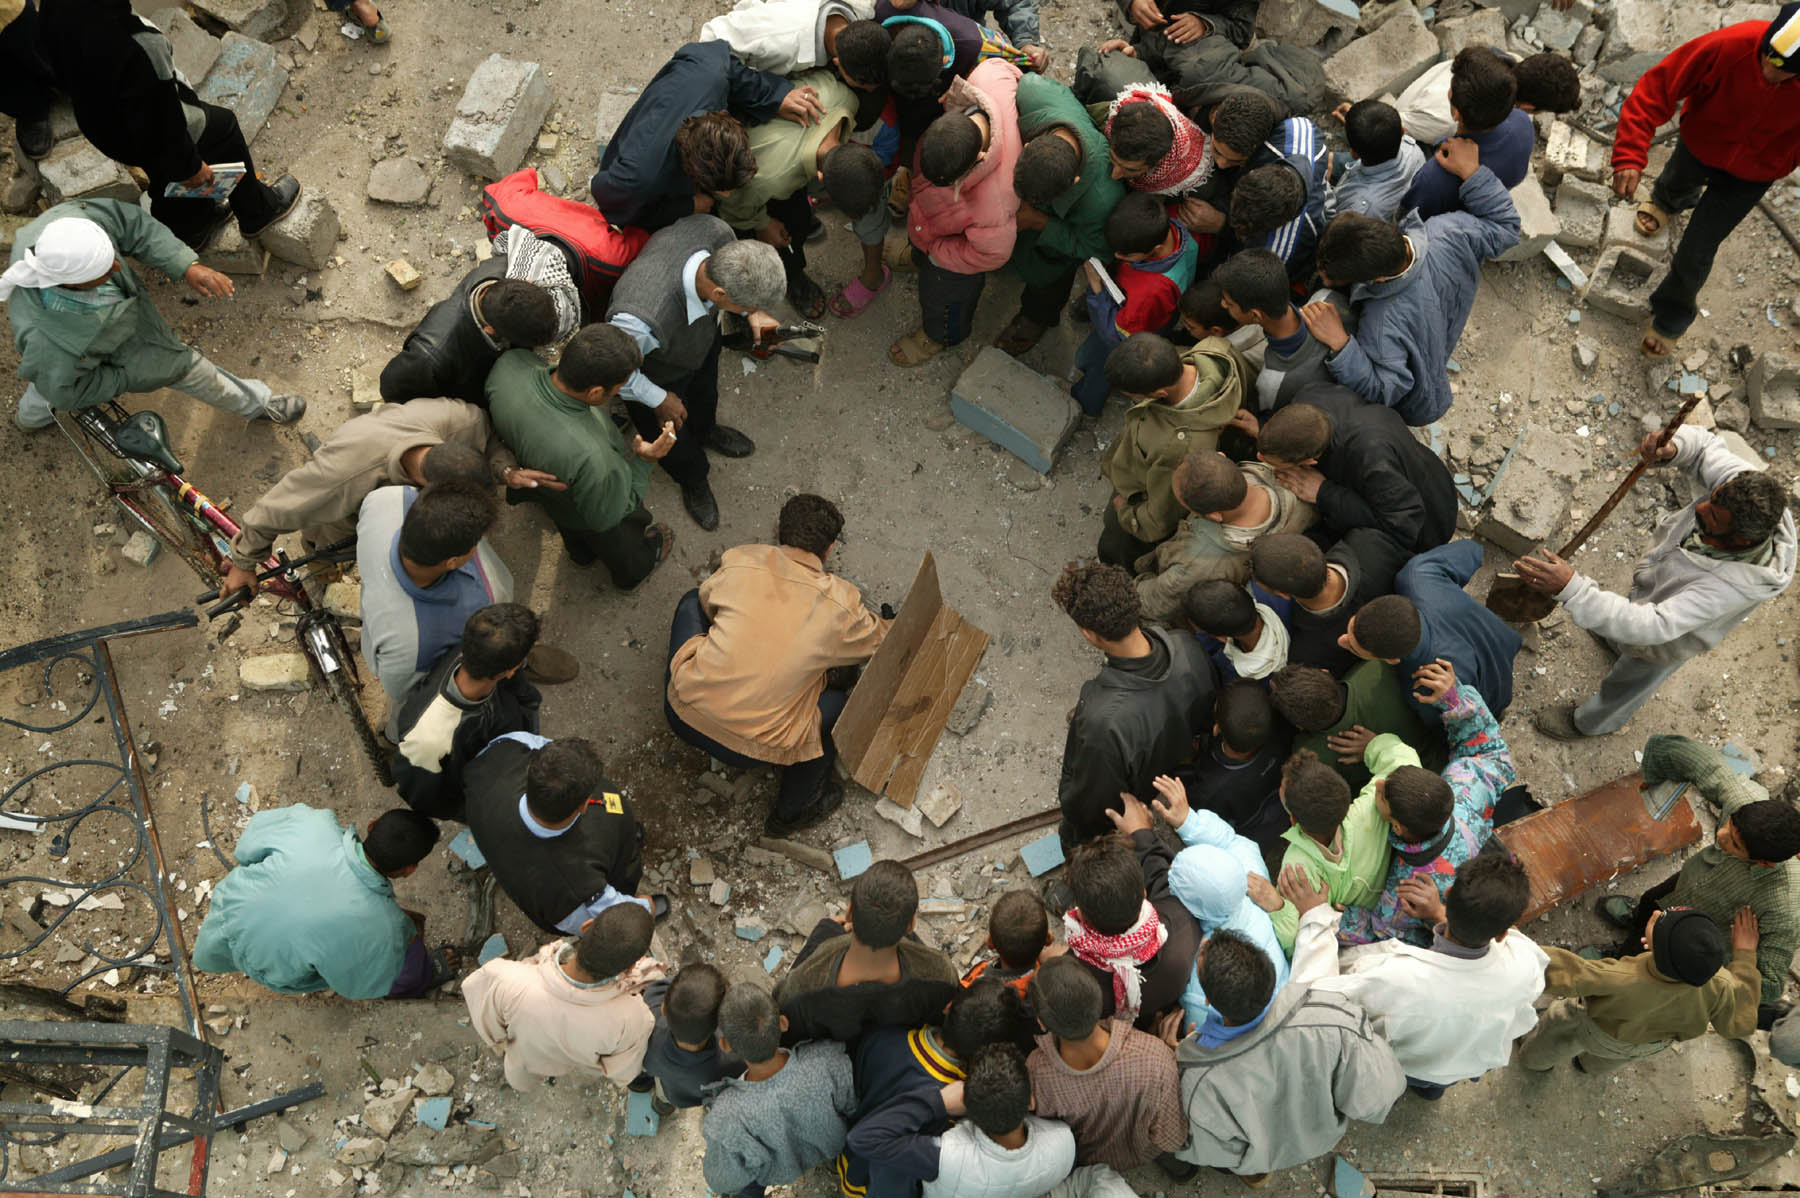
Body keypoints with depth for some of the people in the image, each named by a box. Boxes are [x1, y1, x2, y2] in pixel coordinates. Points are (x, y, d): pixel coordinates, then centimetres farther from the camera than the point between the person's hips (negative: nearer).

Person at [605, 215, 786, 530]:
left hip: (703, 338, 4)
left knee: (705, 392, 38)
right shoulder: (642, 322, -53)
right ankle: (693, 482, 63)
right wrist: (659, 400, -16)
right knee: (672, 437, 29)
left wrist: (752, 313, -18)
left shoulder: (716, 232, -38)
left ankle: (706, 431, 74)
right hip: (658, 375, -4)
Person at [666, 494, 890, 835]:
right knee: (845, 702, 20)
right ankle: (792, 810, 30)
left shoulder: (740, 561, -2)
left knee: (691, 602, 23)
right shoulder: (840, 603, -7)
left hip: (683, 714, 4)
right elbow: (880, 644, 13)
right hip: (746, 750, -3)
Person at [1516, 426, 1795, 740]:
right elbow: (1704, 446, -16)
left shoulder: (1731, 585, -50)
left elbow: (1651, 627, -52)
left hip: (1670, 637, -6)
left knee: (1625, 685, 26)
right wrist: (1670, 447, -42)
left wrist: (1570, 588, -62)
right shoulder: (1744, 484, -33)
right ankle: (1618, 642, 75)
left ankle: (1592, 723, 58)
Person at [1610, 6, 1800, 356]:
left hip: (1749, 176, -1)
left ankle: (1671, 319, 34)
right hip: (1699, 146, 1)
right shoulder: (1730, 45, -42)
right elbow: (1656, 87, -37)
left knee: (1696, 251, 3)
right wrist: (1630, 156, -45)